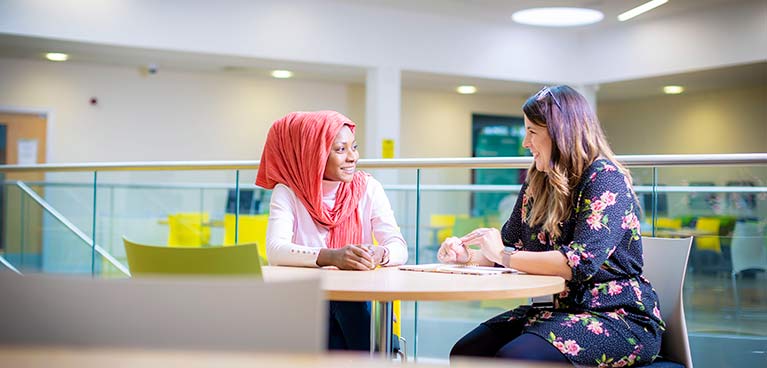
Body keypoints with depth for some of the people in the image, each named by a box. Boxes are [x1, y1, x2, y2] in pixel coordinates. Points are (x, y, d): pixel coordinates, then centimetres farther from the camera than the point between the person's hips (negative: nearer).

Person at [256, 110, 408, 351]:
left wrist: (378, 255, -31)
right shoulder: (288, 192, -3)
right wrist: (330, 257, -38)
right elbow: (275, 251, -20)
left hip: (357, 304, 2)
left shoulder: (368, 188, 4)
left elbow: (399, 248, -6)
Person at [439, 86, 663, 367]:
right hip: (558, 309, 7)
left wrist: (504, 255, -17)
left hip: (619, 320, -7)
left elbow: (581, 263, -25)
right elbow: (510, 245, 19)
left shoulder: (605, 179, -12)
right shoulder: (537, 183, 12)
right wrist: (467, 255, -1)